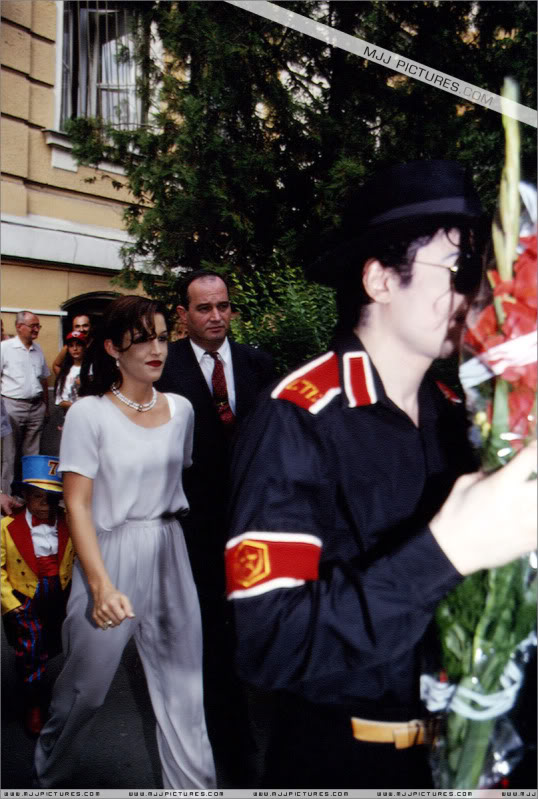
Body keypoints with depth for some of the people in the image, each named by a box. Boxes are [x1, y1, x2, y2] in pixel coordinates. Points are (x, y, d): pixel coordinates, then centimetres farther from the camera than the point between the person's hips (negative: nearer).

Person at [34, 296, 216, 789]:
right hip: (110, 556, -4)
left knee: (184, 688, 10)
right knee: (86, 685, 11)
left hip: (170, 555, 4)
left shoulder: (181, 409, 4)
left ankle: (193, 786, 28)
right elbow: (77, 505, -12)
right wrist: (101, 585, -19)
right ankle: (51, 776, 40)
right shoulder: (89, 412, -9)